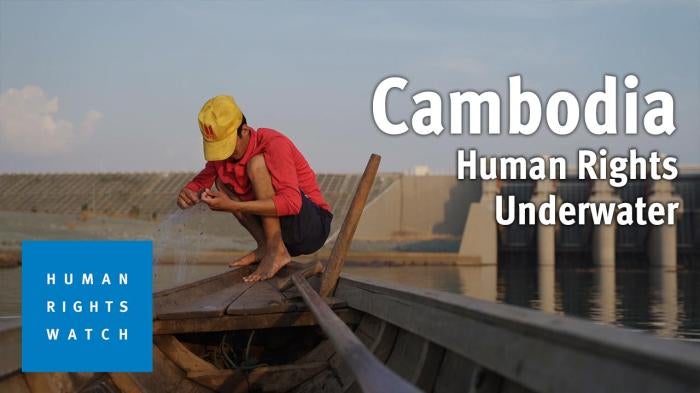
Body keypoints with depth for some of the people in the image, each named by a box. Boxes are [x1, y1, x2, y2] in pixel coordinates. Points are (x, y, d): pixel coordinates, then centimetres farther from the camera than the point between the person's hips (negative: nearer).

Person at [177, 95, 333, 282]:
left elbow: (292, 202, -31)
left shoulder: (274, 144, -20)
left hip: (314, 226, -8)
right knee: (222, 182, 2)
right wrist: (187, 194, -18)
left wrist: (233, 206, -36)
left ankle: (276, 251, -23)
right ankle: (265, 247, -6)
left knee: (257, 164, -24)